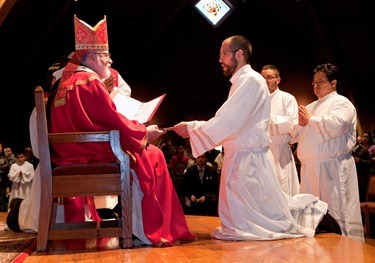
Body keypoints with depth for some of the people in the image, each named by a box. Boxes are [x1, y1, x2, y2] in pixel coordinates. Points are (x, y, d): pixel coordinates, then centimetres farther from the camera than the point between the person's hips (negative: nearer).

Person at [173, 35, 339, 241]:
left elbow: (228, 122, -22)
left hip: (250, 160, -10)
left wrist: (191, 127, -14)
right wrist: (193, 128, 8)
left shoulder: (251, 81, -16)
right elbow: (227, 122, 16)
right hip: (240, 157, 10)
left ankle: (312, 210, 16)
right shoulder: (241, 81, 16)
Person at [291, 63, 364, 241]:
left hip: (332, 168, -8)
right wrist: (301, 124, 1)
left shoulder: (341, 103, -1)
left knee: (337, 211, -9)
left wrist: (311, 119, -9)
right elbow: (296, 135, 22)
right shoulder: (311, 107, 22)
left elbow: (336, 124, -22)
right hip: (310, 167, 8)